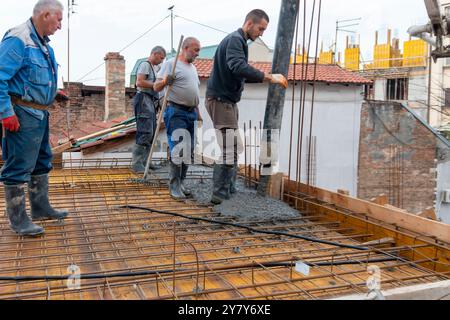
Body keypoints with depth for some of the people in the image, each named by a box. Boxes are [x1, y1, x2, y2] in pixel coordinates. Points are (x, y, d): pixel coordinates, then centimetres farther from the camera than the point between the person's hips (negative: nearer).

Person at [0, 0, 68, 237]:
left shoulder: (43, 43, 14)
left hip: (39, 113, 10)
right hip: (22, 114, -10)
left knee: (42, 162, 17)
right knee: (19, 166, -3)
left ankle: (40, 208, 30)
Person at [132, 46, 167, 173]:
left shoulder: (155, 67, 24)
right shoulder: (145, 65, -5)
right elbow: (139, 82, -18)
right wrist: (156, 84, -13)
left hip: (151, 102, 10)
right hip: (144, 100, -10)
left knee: (151, 133, 10)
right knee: (145, 133, -15)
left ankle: (144, 161, 15)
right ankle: (137, 164, -14)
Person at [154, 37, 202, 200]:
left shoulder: (193, 67, 20)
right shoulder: (171, 64, -4)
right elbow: (156, 87, -8)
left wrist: (198, 112, 22)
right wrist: (165, 82, -29)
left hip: (191, 113, 8)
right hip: (176, 112, -8)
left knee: (188, 151, 9)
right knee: (178, 150, -13)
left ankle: (181, 183, 18)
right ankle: (174, 187, -5)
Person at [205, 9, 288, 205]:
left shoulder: (239, 41, 18)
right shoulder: (235, 39, -14)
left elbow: (242, 74, 22)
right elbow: (238, 67, -32)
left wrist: (265, 78, 9)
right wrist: (269, 77, -31)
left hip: (229, 101, 11)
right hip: (220, 100, -11)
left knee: (235, 148, 14)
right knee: (228, 151, -13)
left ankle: (230, 191, 22)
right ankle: (219, 196, -8)